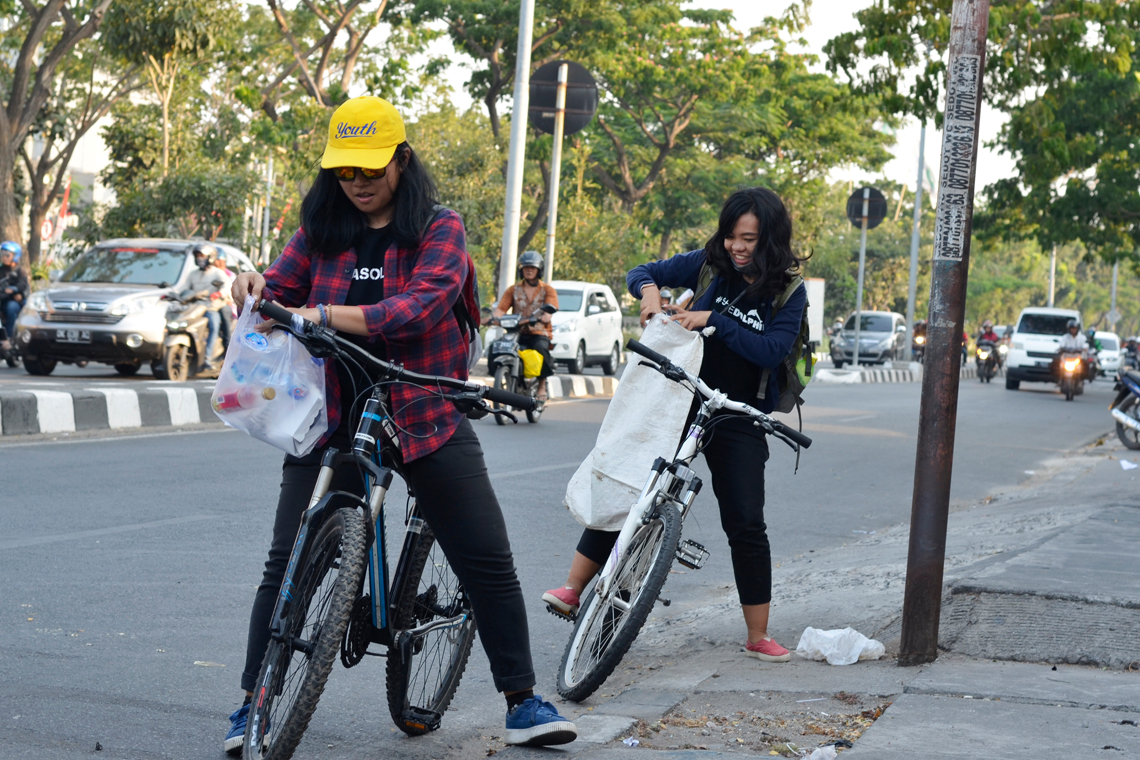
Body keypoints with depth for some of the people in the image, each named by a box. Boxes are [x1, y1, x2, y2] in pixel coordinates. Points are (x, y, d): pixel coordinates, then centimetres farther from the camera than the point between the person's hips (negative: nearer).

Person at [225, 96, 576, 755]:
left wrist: (325, 316, -30)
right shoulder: (322, 230, 7)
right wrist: (255, 290, -18)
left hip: (426, 420, -2)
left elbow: (421, 306, -20)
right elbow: (279, 294, 7)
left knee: (489, 564, 0)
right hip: (333, 421, 2)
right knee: (289, 566, -2)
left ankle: (523, 703, 12)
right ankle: (254, 703, 9)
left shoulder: (440, 229, -4)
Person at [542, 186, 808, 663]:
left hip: (738, 421, -2)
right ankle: (573, 588, -1)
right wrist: (649, 291, -17)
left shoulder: (788, 292, -5)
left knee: (746, 525, -3)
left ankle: (758, 637, 7)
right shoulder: (710, 265, 1)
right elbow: (640, 273, 6)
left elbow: (773, 349, -18)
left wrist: (713, 320, -25)